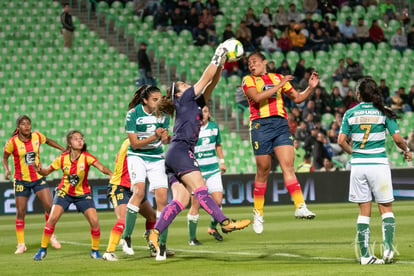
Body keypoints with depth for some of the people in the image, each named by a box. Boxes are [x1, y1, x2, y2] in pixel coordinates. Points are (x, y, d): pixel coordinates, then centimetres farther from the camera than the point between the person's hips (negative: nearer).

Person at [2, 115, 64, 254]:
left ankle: (51, 236, 12)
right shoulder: (12, 142, -13)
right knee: (20, 212, -1)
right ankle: (21, 244, 11)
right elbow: (5, 157, 1)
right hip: (21, 180, -2)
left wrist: (64, 149, 18)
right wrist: (6, 170, -16)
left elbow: (48, 141, 18)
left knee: (49, 206, -9)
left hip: (38, 178, 2)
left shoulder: (37, 137, -4)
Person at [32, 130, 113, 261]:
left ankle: (95, 251, 10)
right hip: (64, 191, 0)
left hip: (83, 193, 0)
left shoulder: (87, 157, -17)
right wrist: (39, 170, -24)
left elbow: (101, 167, -32)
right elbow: (47, 172, -1)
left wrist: (111, 174, -52)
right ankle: (43, 249, 0)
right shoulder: (62, 158, -12)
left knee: (94, 221, -13)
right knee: (53, 218, -16)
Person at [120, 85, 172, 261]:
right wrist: (154, 136, -25)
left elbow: (164, 141, 4)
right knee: (139, 190, -28)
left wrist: (167, 137, -20)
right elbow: (135, 143, -13)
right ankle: (126, 237, -20)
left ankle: (162, 245, -1)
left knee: (163, 199, -9)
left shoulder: (163, 114, -2)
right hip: (137, 156, -3)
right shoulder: (133, 114, -13)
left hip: (156, 158, 3)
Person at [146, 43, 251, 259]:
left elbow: (211, 84, 26)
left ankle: (154, 235, -11)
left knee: (181, 200, -3)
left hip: (174, 158, 9)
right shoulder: (183, 99, 6)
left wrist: (221, 65, 19)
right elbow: (205, 79, 5)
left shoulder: (195, 104, 27)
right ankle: (225, 223, -28)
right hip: (180, 151, -9)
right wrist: (216, 59, 13)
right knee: (200, 189, -18)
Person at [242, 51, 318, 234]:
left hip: (281, 124, 2)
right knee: (263, 171, 1)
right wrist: (279, 85, -13)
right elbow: (257, 97, -12)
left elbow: (297, 98, 25)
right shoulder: (248, 80, 8)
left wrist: (310, 87, 8)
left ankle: (300, 207, -19)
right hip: (260, 125, -2)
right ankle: (258, 212, 15)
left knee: (288, 166, -11)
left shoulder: (278, 78, 19)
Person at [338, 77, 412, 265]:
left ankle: (365, 255, 4)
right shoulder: (383, 113, -2)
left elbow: (341, 141, 1)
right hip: (378, 163, -2)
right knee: (386, 208, 9)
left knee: (364, 211, 7)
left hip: (358, 165, 2)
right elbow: (397, 138, -4)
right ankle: (388, 247, -10)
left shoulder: (350, 114, 2)